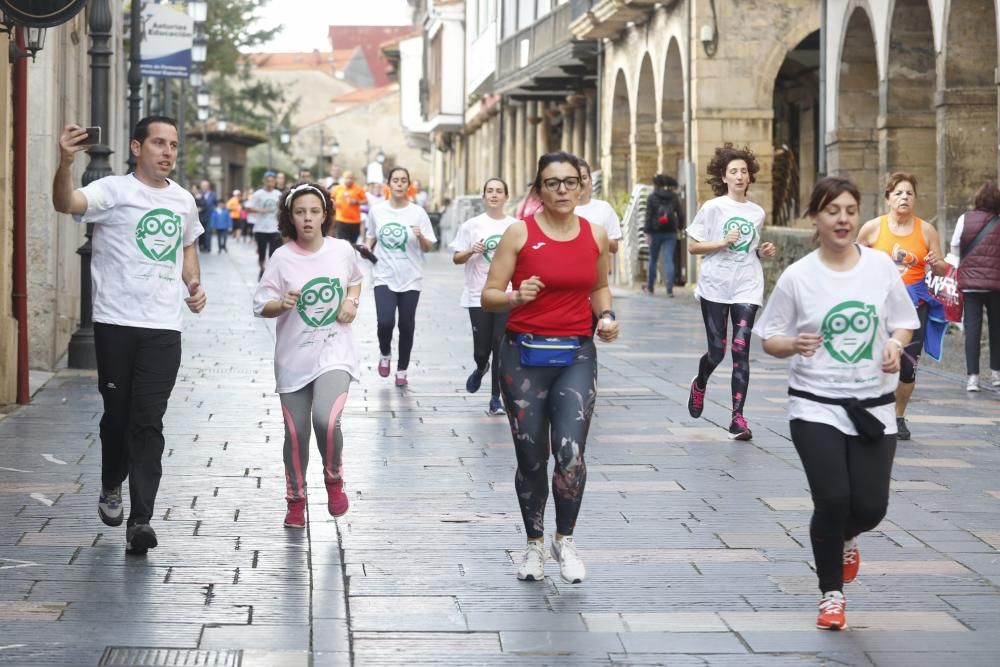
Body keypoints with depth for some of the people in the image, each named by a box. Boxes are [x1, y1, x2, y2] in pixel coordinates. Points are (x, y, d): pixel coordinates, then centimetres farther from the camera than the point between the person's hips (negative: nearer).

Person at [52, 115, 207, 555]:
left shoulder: (184, 201, 12)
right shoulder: (114, 191, -6)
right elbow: (66, 204, -26)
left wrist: (194, 285, 10)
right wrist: (65, 164, -46)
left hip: (164, 326, 3)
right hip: (116, 323, -3)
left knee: (149, 423, -4)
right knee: (118, 414, 9)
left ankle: (140, 521, -7)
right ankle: (112, 487, 37)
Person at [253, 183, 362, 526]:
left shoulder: (343, 251, -1)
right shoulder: (281, 258, -8)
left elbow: (355, 279, 20)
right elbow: (260, 306, -5)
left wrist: (352, 301, 0)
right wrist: (282, 303, -25)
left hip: (334, 354, 0)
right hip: (294, 359, 1)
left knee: (326, 420, -23)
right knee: (296, 434, 5)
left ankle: (334, 479, 5)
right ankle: (296, 500, 27)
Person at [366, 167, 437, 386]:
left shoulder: (417, 212, -3)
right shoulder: (377, 211, 1)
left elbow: (427, 248, 0)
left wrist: (420, 236, -21)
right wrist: (366, 248, -4)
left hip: (410, 278, 0)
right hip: (384, 277, 0)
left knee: (406, 326, 4)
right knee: (385, 322, -15)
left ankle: (402, 370, 21)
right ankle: (385, 354, 17)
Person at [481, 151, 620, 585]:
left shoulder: (596, 235, 5)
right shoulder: (520, 233, -4)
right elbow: (488, 296, -3)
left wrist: (606, 315, 3)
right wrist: (515, 297, -24)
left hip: (577, 355, 1)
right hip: (524, 354, -1)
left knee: (570, 452, -15)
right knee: (531, 459, 5)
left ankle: (565, 540, 6)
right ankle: (534, 545, 24)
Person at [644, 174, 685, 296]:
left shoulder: (652, 197, -4)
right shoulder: (673, 197, 5)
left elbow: (649, 215, -10)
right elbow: (680, 214, 6)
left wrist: (647, 232, -11)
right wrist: (680, 227, 20)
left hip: (656, 232, -2)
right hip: (670, 233, 2)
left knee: (653, 259, 14)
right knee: (669, 260, -3)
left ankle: (650, 287, 25)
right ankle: (669, 289, -14)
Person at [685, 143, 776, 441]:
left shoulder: (757, 212, 10)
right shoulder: (713, 208, -2)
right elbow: (692, 246, -3)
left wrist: (763, 251, 3)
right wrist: (723, 242, -16)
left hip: (747, 288, 2)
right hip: (715, 287, -2)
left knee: (741, 349, -9)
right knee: (717, 351, 2)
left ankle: (738, 417, -8)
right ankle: (699, 385, 37)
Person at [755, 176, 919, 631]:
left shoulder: (881, 266, 0)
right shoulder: (797, 277, -6)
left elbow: (904, 322, 11)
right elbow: (770, 340, 0)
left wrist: (896, 345, -11)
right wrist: (794, 344, -21)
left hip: (873, 406, 2)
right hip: (816, 406, -2)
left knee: (870, 506, -3)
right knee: (832, 499, -14)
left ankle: (844, 539, 36)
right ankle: (831, 594, 10)